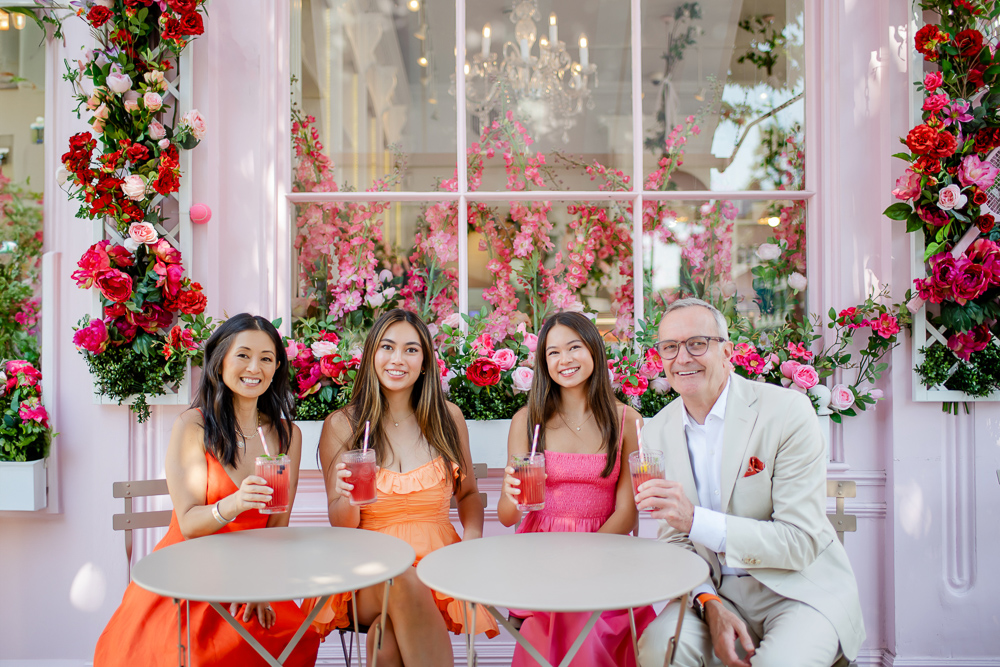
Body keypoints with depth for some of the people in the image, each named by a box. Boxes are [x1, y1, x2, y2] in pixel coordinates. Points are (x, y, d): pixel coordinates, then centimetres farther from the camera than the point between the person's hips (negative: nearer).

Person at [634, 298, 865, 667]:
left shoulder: (787, 411, -14)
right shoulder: (658, 432, 0)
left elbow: (803, 542, -17)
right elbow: (675, 538, 5)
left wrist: (696, 519, -28)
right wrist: (709, 603, -15)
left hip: (801, 590, -3)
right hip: (716, 591, 3)